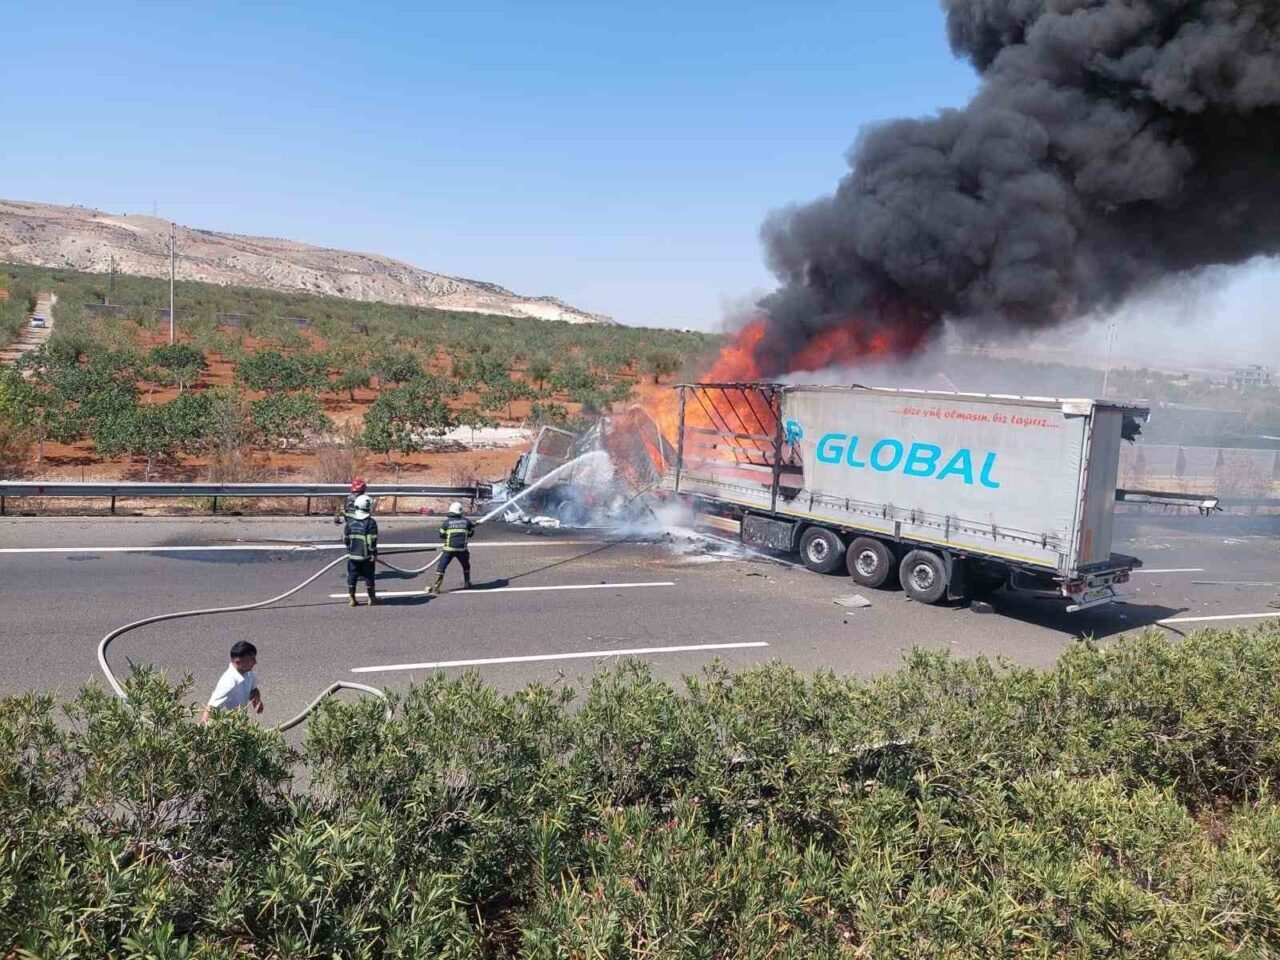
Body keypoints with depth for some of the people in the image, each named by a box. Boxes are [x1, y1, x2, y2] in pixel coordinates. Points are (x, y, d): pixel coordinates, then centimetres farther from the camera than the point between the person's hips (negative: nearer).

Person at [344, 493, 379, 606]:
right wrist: (374, 553, -7)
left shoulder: (350, 521, -1)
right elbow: (372, 541, -17)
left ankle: (351, 599, 15)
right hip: (366, 556, -3)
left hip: (352, 555, 3)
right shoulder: (371, 522, -14)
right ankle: (372, 599, 18)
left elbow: (345, 538, 6)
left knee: (352, 577, 11)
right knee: (368, 577, 8)